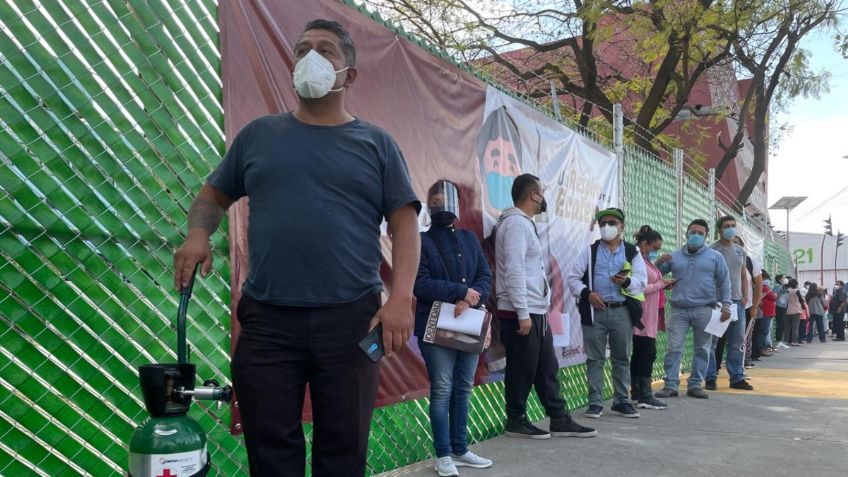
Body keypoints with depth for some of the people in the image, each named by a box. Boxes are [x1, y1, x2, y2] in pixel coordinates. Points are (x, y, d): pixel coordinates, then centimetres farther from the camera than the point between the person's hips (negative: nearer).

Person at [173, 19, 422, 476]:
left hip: (351, 319, -1)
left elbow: (404, 223, 2)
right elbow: (213, 195, 18)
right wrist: (197, 233, -4)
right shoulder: (258, 134, 13)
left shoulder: (376, 143, 8)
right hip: (266, 320, 1)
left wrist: (401, 298, -11)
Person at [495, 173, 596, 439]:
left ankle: (559, 420, 19)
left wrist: (536, 310, 14)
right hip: (521, 314, -10)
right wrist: (523, 313, -23)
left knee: (547, 368, 12)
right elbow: (514, 270, -21)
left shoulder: (525, 223, 18)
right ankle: (516, 422, 12)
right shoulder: (516, 223, -13)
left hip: (536, 312, 10)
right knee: (522, 370, 0)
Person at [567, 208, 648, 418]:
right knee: (595, 358, 2)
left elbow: (642, 280, 3)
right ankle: (595, 402, 7)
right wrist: (587, 293, -11)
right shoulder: (589, 251, 8)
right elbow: (573, 278, 5)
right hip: (595, 310, -1)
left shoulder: (632, 252, 9)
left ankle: (621, 401, 17)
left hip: (622, 311, 1)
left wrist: (626, 281, -17)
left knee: (622, 358, 7)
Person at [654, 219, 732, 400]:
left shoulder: (715, 257, 8)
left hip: (704, 310, 0)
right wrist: (659, 262, -9)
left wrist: (726, 305, -1)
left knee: (702, 349, 5)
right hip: (679, 310, 0)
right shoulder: (674, 256, 11)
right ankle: (671, 385, -2)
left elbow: (724, 282, 9)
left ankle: (695, 385, 15)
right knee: (674, 348, -6)